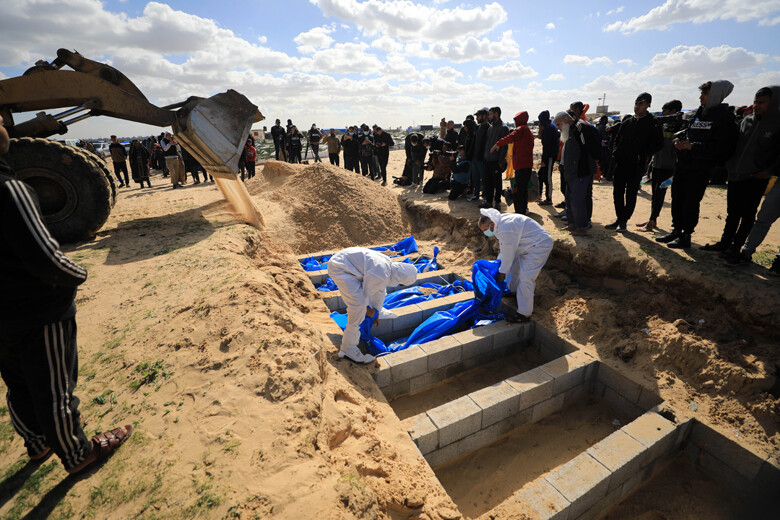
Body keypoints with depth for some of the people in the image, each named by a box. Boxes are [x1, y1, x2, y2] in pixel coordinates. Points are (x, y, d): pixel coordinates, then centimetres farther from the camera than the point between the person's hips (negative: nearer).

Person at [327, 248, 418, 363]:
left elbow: (381, 290, 16)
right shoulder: (381, 275, -26)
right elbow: (365, 293, -13)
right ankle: (348, 348, -10)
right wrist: (368, 311, 7)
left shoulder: (389, 264, 4)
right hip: (339, 268, -10)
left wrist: (377, 312, 25)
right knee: (358, 303, -20)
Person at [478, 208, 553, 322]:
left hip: (539, 246, -11)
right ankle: (513, 291, 49)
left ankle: (524, 314, -5)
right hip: (529, 244, 11)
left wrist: (502, 272, -10)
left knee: (525, 278, -13)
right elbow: (504, 248, 14)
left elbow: (508, 253, -22)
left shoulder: (506, 230, -31)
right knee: (515, 267, 25)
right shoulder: (501, 222, 1)